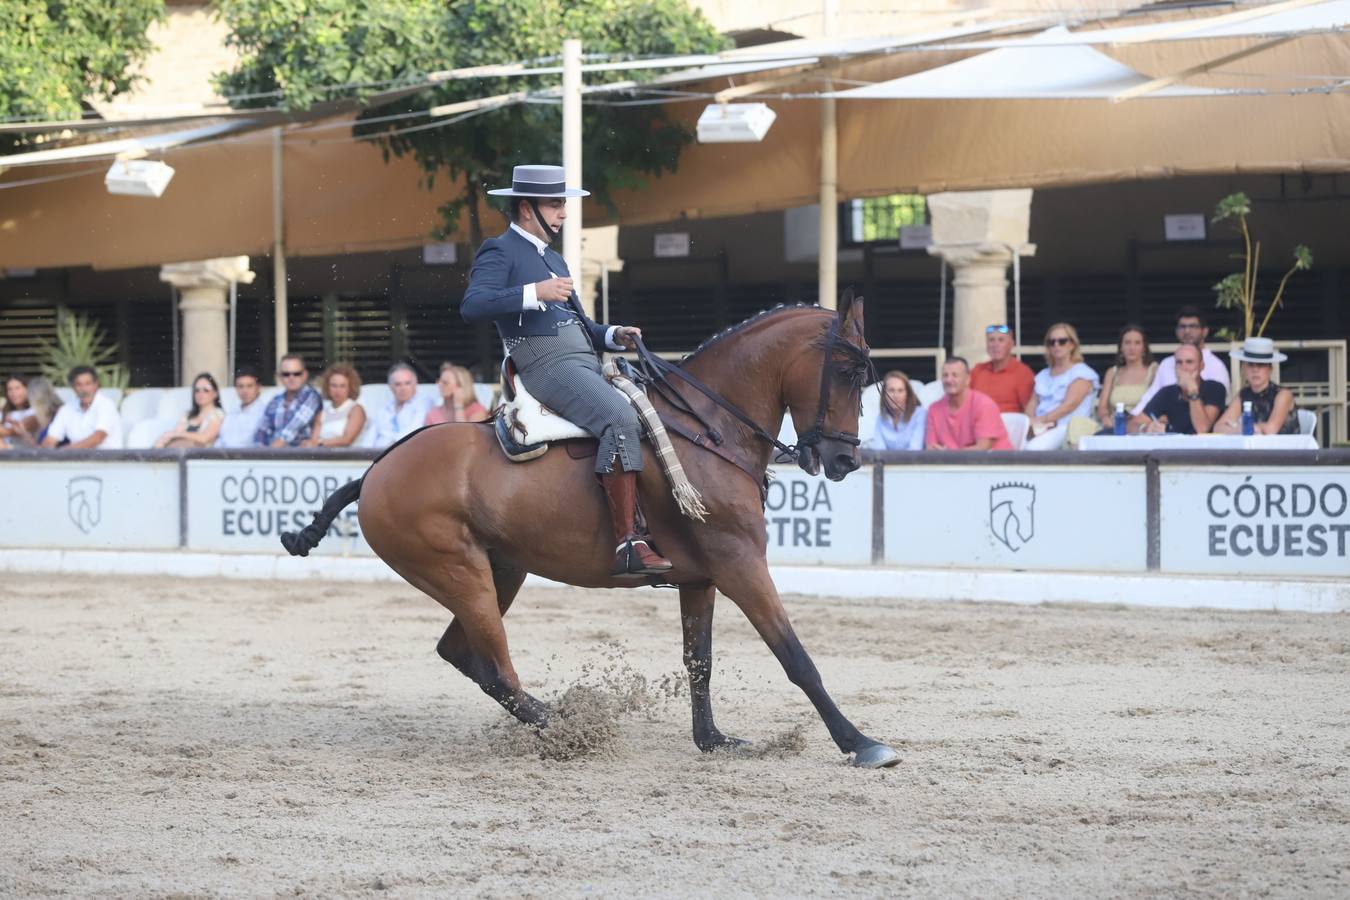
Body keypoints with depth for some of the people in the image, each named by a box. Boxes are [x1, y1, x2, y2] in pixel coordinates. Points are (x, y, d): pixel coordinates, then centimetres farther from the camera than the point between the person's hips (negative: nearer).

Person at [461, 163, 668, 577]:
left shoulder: (551, 259, 28)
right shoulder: (500, 252, 0)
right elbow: (472, 306, -18)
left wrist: (614, 335, 13)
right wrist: (535, 292, -25)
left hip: (585, 363, 10)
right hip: (548, 365, -10)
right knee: (621, 420, -30)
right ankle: (628, 543, -37)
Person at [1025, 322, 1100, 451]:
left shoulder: (1082, 373, 4)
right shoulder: (1043, 375, 25)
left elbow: (1069, 404, -8)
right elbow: (1032, 403, 17)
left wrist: (1041, 420, -16)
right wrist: (1031, 421, -7)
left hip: (1067, 427, -5)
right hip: (1041, 430, 5)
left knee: (1033, 448, -37)